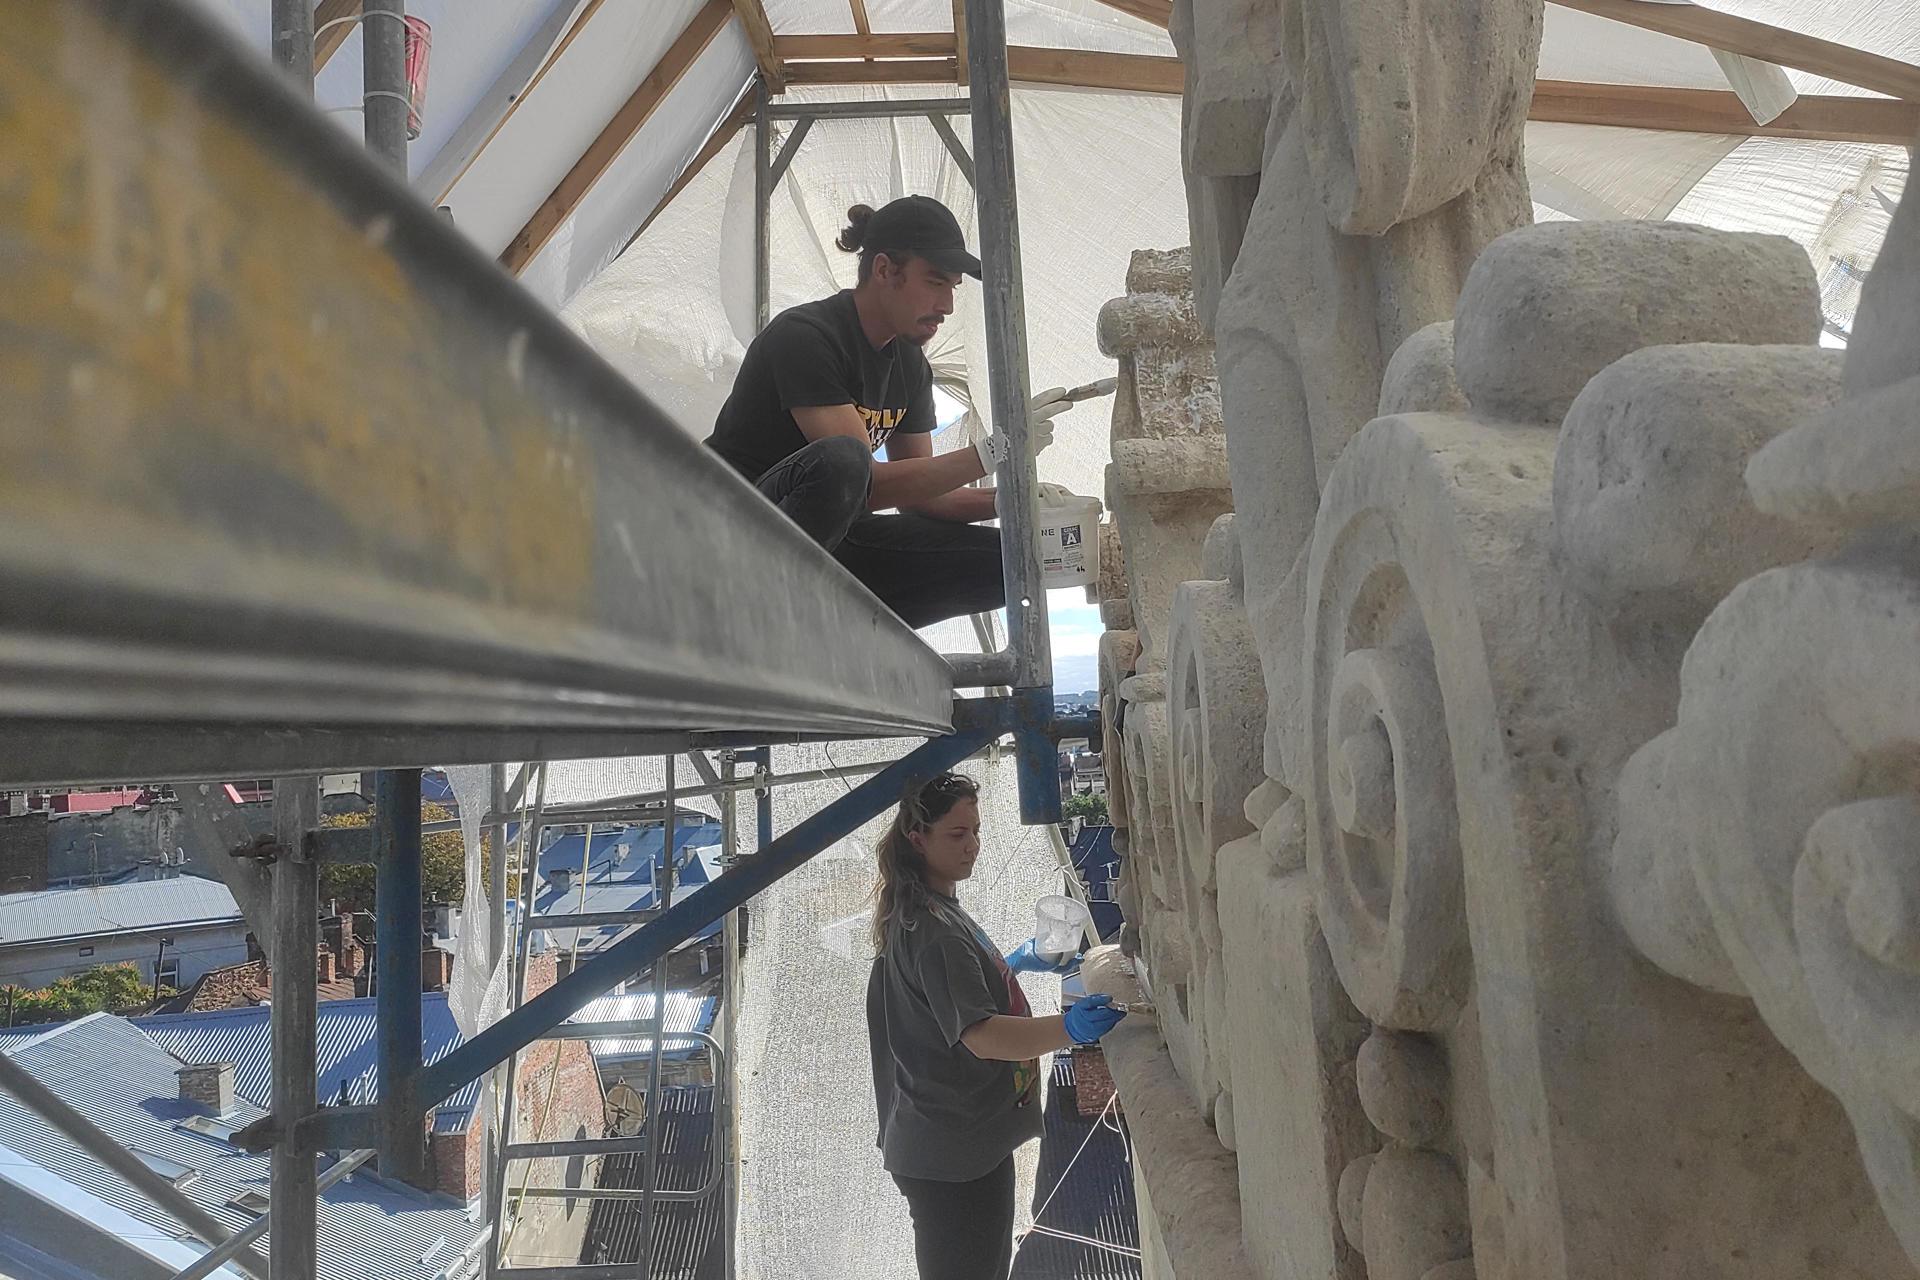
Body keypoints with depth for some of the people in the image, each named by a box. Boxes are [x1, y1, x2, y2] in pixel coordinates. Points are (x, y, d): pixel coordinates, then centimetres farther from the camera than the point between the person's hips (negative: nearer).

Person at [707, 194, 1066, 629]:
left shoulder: (910, 364, 8)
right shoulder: (804, 336, -18)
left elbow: (918, 492, 10)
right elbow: (869, 486, -26)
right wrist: (994, 451, -26)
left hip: (828, 543, 8)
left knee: (1005, 560, -8)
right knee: (840, 460, -40)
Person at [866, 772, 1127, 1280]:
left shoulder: (926, 909, 11)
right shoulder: (932, 928, -23)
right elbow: (981, 1035, -32)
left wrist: (1017, 961, 17)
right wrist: (1067, 1028, -44)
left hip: (966, 1139, 11)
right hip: (954, 1156, -11)